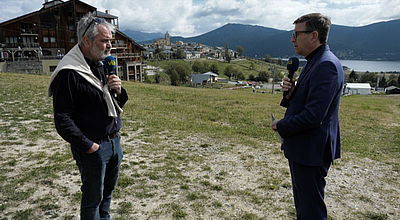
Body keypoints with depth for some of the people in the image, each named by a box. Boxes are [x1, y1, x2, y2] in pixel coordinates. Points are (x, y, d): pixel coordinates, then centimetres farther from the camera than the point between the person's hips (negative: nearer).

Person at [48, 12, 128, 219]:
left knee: (108, 191, 22)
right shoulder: (69, 73, -18)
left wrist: (118, 91, -6)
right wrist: (88, 146, -16)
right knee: (93, 198, 9)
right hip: (93, 148, -8)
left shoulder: (102, 66, 9)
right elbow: (62, 120, -18)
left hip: (114, 141, 8)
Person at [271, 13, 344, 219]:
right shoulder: (314, 62, 12)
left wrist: (280, 126, -12)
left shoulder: (326, 65, -21)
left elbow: (313, 115, -26)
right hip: (301, 149, 10)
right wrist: (291, 93, -4)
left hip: (311, 153, -10)